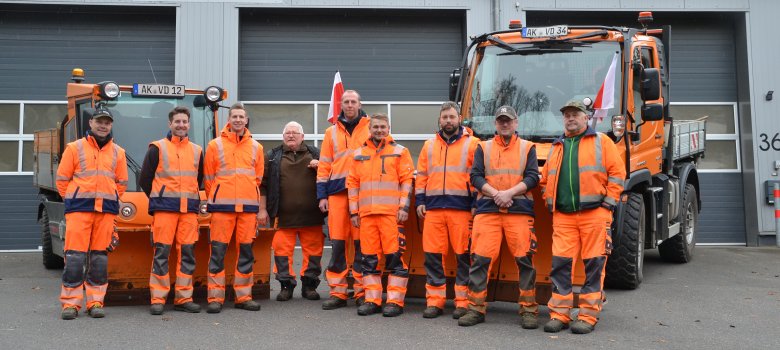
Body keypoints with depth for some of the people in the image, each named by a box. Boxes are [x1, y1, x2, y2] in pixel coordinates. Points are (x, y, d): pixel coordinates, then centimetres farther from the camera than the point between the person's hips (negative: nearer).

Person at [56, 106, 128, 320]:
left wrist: (110, 202, 10)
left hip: (106, 210, 2)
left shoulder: (118, 152, 13)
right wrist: (72, 201, 6)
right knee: (75, 257, -6)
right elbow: (62, 179, 7)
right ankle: (70, 303, 1)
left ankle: (95, 302, 10)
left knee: (100, 257, 4)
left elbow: (122, 183, 16)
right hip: (79, 208, -2)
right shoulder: (75, 148, 6)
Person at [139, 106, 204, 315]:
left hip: (190, 209, 4)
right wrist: (157, 199, 9)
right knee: (162, 252, -4)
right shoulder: (157, 148, 5)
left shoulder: (196, 151, 16)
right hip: (164, 208, -3)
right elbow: (144, 179, 7)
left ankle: (184, 298, 9)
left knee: (188, 252, 2)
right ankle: (157, 299, 2)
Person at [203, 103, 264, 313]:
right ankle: (215, 298, 3)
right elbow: (208, 177, 7)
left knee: (246, 251, 6)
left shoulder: (256, 147, 12)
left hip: (248, 206, 3)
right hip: (222, 206, -2)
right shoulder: (215, 145, 5)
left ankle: (243, 296, 14)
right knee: (218, 251, -3)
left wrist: (250, 197, 11)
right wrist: (214, 199, 6)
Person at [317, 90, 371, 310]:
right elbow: (324, 165, 14)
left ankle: (362, 291, 7)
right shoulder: (332, 132, 16)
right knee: (338, 242, 1)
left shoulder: (370, 128, 9)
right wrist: (322, 195, 6)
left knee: (361, 243, -1)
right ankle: (337, 292, 8)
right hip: (337, 192, 2)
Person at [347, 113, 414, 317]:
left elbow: (407, 181, 1)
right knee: (369, 258, 5)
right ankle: (372, 300, 14)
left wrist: (404, 207, -8)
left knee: (395, 257, -5)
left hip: (392, 213, -4)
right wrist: (354, 212, 10)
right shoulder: (359, 154, 17)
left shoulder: (399, 152, 7)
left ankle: (395, 301, 1)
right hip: (366, 214, 4)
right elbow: (353, 184, 16)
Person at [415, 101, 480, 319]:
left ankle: (463, 302, 7)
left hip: (462, 208, -3)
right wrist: (420, 202, 9)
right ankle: (434, 301, 11)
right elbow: (421, 176, 18)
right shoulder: (429, 146, 18)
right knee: (432, 255, 3)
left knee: (464, 256, -1)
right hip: (433, 208, 4)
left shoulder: (472, 144, 6)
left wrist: (477, 204, -6)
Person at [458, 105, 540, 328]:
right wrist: (495, 194, -11)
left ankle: (528, 310, 7)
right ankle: (476, 309, 4)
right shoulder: (483, 147, 15)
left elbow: (532, 177, 2)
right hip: (487, 210, 1)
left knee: (525, 260, -3)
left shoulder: (527, 147, 13)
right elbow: (476, 176, 5)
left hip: (519, 210, 0)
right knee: (480, 259, -4)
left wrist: (510, 193, -12)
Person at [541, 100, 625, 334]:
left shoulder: (601, 142, 7)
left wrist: (608, 203, -6)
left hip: (594, 213, -3)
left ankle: (589, 316, 6)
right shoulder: (556, 147, 20)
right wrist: (550, 203, 10)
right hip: (563, 216, 4)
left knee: (594, 264, -1)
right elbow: (546, 179, 24)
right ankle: (559, 314, 6)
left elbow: (617, 173, 1)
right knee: (560, 263, -1)